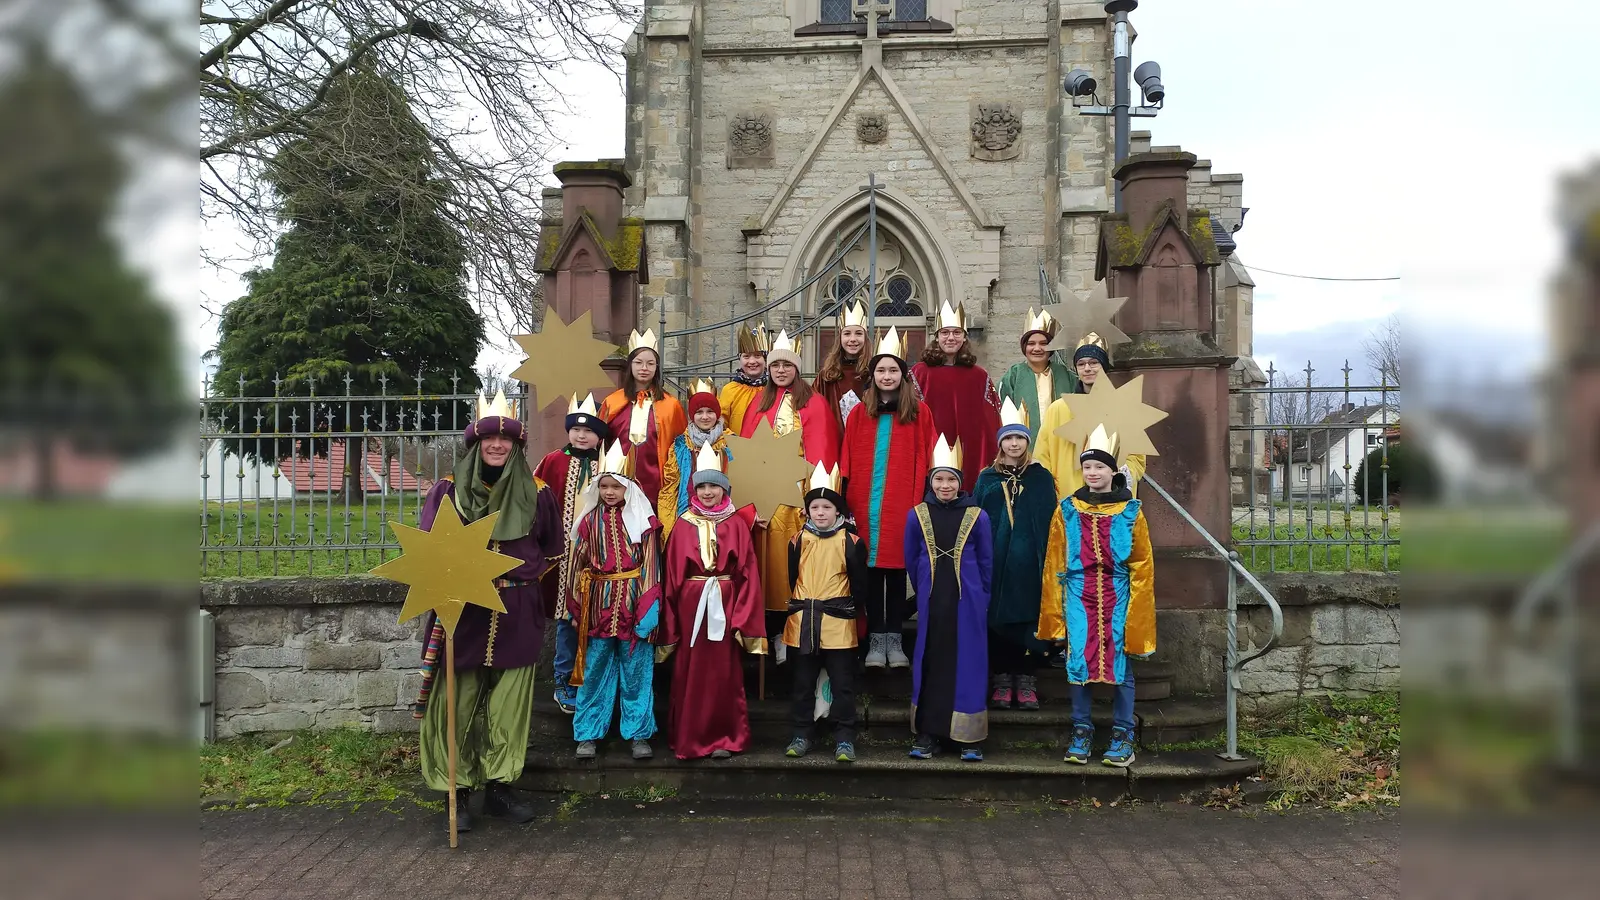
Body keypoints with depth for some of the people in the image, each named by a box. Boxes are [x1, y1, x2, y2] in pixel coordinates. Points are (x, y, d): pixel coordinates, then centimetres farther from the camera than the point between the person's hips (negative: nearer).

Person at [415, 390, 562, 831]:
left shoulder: (535, 493, 5)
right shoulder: (449, 490, 0)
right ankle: (457, 792, 10)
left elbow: (552, 547, 18)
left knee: (509, 703, 5)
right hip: (462, 611, -2)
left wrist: (526, 576, 11)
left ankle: (500, 787, 18)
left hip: (516, 616, 2)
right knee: (458, 702, -1)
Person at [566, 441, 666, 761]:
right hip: (599, 603, 2)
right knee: (595, 670, 7)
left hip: (633, 602, -2)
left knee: (636, 671, 5)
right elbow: (579, 564, 9)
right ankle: (588, 734, 16)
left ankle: (639, 734, 15)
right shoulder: (589, 521, 5)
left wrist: (649, 608, -10)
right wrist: (577, 604, 6)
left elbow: (651, 565, -3)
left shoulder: (643, 520, -1)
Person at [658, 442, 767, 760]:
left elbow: (747, 573, -1)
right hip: (690, 606, 1)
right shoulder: (683, 526, 3)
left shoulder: (736, 525, 2)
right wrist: (670, 620, -3)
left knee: (724, 670, 5)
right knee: (690, 671, 6)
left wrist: (744, 617, -7)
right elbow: (672, 575, 1)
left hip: (725, 605, 0)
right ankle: (689, 738, 16)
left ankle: (724, 737, 16)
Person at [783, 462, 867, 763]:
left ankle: (844, 738, 9)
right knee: (803, 683, 11)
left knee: (842, 684, 2)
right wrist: (796, 606, 7)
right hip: (801, 623, 3)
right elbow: (789, 580, 10)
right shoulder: (797, 542, 6)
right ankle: (801, 735, 20)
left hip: (838, 624, -2)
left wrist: (848, 609, 2)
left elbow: (859, 584, 1)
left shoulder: (851, 542, -2)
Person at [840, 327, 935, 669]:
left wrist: (920, 501, -7)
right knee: (870, 571, 5)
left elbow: (924, 461, 0)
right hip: (866, 505, 1)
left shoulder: (919, 412, 2)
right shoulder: (859, 413, 7)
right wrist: (847, 501, 0)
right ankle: (875, 638, 14)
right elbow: (847, 461, 6)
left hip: (902, 506, -1)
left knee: (897, 570, 4)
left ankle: (894, 639, 15)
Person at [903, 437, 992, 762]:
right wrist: (926, 592, 11)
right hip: (930, 602, 1)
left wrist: (982, 598, 4)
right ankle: (927, 733, 12)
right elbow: (911, 561, 9)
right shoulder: (917, 516, 2)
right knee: (929, 664, 4)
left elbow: (986, 562, 5)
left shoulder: (977, 516, -1)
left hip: (968, 602, -1)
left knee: (968, 663, 1)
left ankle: (969, 737, 7)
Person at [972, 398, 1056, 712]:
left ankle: (1026, 681, 8)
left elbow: (1049, 521, 2)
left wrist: (1048, 563, -6)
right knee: (996, 617, 1)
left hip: (1028, 562, -1)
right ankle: (1002, 680, 10)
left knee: (1029, 616, -1)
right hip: (995, 561, 1)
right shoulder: (987, 479, 10)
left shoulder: (1041, 477, 6)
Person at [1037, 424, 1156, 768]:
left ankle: (1123, 736, 12)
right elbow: (1055, 565, 6)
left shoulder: (1131, 512, 2)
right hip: (1079, 596, 1)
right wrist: (1055, 610, 1)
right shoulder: (1067, 511, 4)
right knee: (1078, 661, 0)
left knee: (1120, 663, 2)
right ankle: (1081, 731, 13)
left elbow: (1143, 567, 3)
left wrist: (1136, 611, -3)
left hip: (1118, 597, -1)